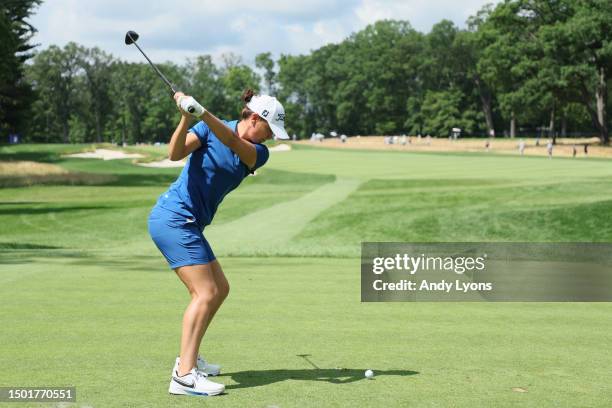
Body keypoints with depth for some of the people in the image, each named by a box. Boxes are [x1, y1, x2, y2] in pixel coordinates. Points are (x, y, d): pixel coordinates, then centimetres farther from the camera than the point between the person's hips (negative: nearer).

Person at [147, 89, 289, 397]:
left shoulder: (259, 153, 5)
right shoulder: (208, 129, -7)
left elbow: (233, 143, -17)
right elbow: (176, 153, -20)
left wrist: (203, 113, -32)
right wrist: (186, 119, -35)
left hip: (190, 225, 8)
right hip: (173, 217, -8)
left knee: (219, 289, 14)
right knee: (205, 292, -16)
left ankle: (189, 358, 24)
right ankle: (184, 376, -21)